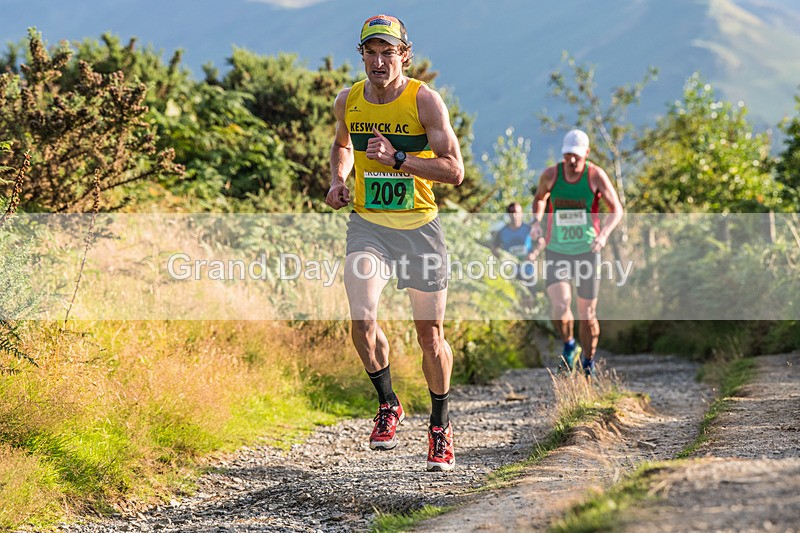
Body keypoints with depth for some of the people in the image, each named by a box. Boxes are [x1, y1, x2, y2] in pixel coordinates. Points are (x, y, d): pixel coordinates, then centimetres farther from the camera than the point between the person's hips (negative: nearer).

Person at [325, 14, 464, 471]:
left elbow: (455, 171, -15)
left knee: (430, 335, 5)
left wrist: (397, 159, -25)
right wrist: (338, 180, 5)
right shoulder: (348, 102, 1)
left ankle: (441, 425, 26)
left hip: (419, 226, -2)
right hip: (368, 224, 2)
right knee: (362, 319, -20)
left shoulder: (425, 100, -10)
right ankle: (388, 405, 4)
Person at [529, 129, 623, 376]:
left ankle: (589, 363, 25)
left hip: (587, 252, 0)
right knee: (560, 306, -19)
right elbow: (540, 198, 16)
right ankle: (569, 346, 11)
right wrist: (536, 221, -4)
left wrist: (604, 234, -24)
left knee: (587, 315, 3)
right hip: (556, 252, 0)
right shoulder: (550, 175, -6)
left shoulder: (596, 175, -10)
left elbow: (616, 210, -6)